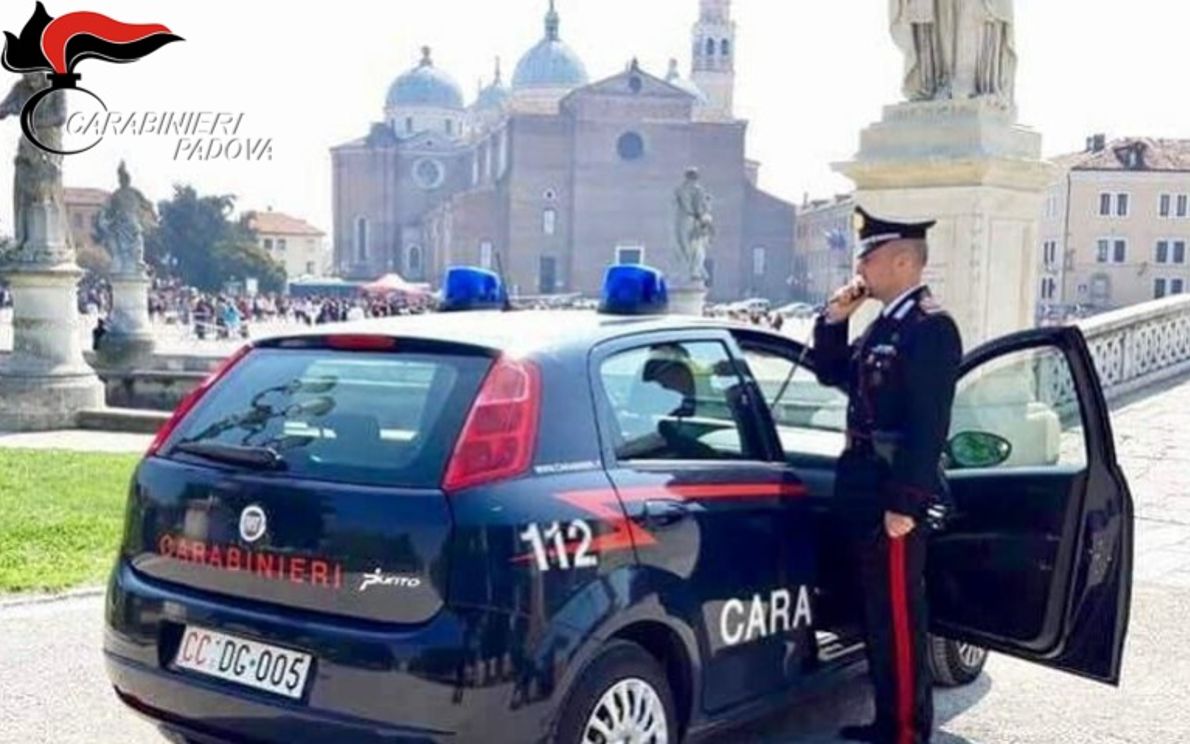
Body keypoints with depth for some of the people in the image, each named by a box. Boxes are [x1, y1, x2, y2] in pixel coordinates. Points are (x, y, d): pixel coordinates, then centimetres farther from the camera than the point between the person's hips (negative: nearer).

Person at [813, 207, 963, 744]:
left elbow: (928, 425, -20)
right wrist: (834, 319, 10)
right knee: (876, 611, 16)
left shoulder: (930, 327, -14)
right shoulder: (885, 325, 15)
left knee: (900, 615, -2)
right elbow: (832, 374, 25)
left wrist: (905, 503, -23)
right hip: (866, 492, 10)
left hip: (897, 498, -10)